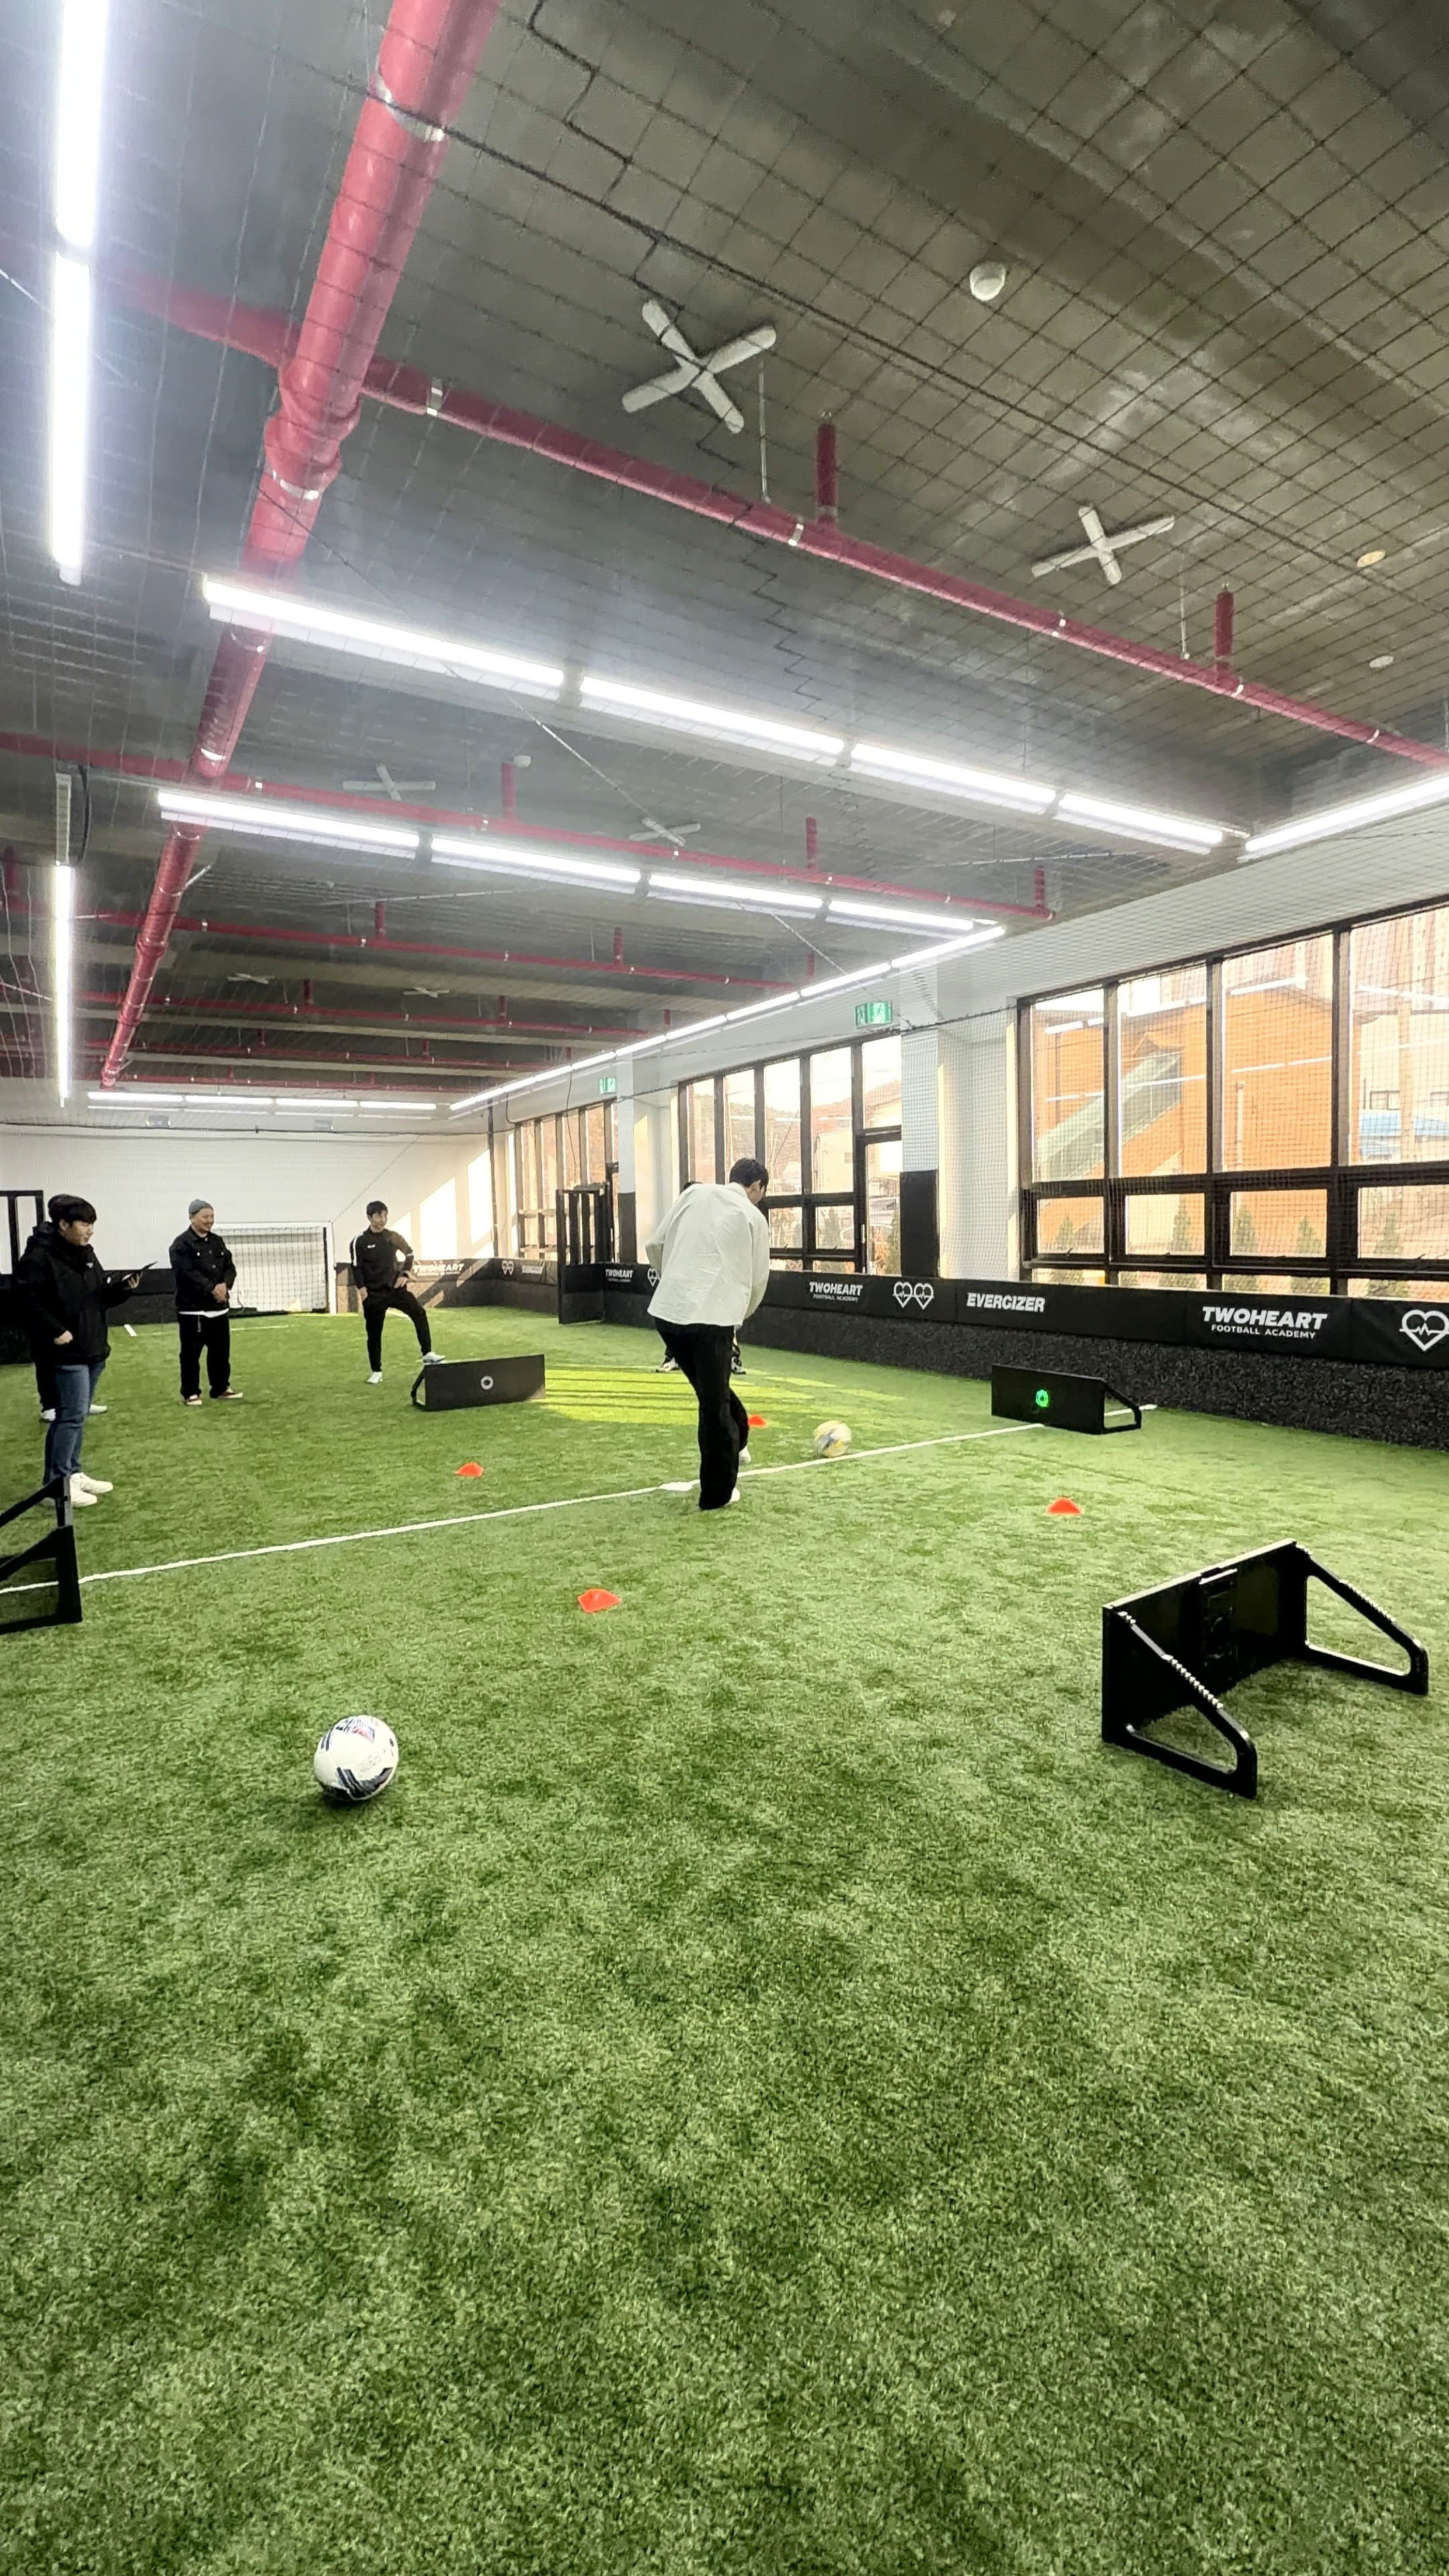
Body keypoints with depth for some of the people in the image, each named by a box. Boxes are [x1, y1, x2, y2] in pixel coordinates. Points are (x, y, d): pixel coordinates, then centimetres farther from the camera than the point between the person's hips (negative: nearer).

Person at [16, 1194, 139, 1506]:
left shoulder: (85, 1254, 11)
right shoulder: (39, 1257, -15)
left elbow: (102, 1297, 17)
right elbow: (29, 1301, -20)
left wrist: (124, 1288, -1)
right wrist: (56, 1331, -22)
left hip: (93, 1348, 9)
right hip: (66, 1351, -9)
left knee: (78, 1414, 15)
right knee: (72, 1415, -8)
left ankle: (72, 1473, 25)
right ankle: (57, 1485, 1)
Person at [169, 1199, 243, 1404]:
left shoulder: (217, 1242, 13)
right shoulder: (181, 1245, -8)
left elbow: (230, 1267, 7)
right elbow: (188, 1274, -19)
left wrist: (224, 1284, -13)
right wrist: (212, 1289, -22)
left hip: (219, 1307, 6)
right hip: (192, 1309, -6)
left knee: (221, 1350, 11)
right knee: (191, 1353, 1)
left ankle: (221, 1388, 22)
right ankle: (190, 1392, 11)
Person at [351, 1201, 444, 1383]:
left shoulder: (393, 1237, 4)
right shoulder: (360, 1241, -5)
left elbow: (409, 1253, 18)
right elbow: (356, 1267, -5)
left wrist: (404, 1274, 7)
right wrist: (363, 1289, -11)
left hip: (395, 1287, 2)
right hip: (373, 1293, -2)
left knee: (419, 1313, -15)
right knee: (374, 1333, 4)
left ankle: (427, 1355, -12)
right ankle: (376, 1372, 16)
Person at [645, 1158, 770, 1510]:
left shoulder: (694, 1193, 13)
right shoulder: (753, 1217, 5)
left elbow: (654, 1247, 13)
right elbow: (758, 1281, 9)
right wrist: (738, 1317, 26)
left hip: (667, 1310, 4)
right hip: (713, 1316, -4)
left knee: (711, 1391, 23)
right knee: (715, 1402, 6)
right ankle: (717, 1492, 16)